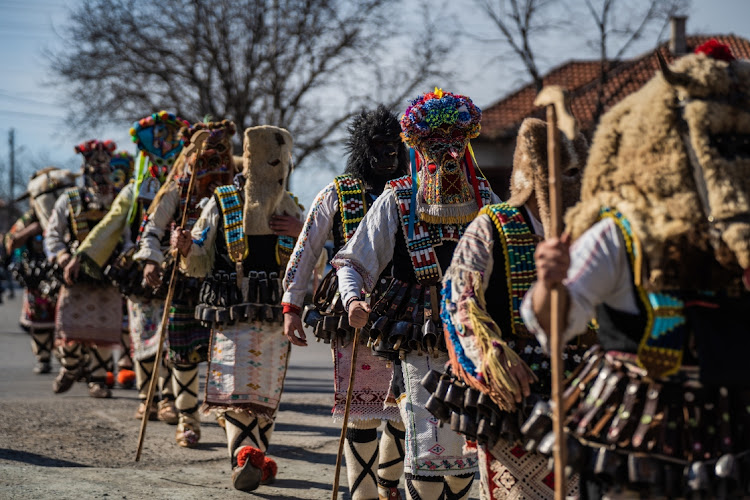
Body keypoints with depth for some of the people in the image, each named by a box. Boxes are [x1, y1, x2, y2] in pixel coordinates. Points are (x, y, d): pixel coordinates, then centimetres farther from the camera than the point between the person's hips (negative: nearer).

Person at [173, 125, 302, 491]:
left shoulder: (292, 211, 9)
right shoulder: (221, 204, 4)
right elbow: (200, 264, 6)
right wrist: (187, 250, -15)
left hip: (276, 319, 2)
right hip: (232, 317, -2)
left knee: (266, 395, 3)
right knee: (238, 392, -4)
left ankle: (254, 459, 5)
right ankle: (245, 456, -5)